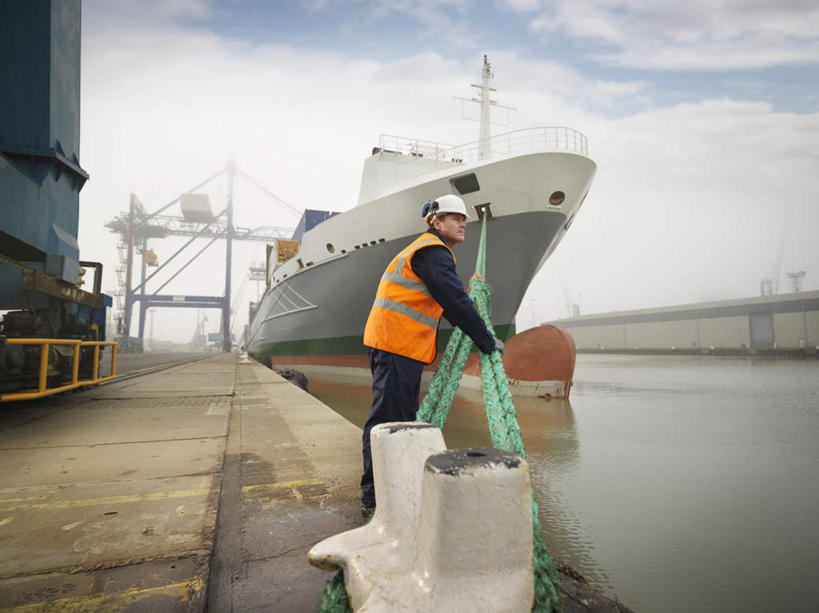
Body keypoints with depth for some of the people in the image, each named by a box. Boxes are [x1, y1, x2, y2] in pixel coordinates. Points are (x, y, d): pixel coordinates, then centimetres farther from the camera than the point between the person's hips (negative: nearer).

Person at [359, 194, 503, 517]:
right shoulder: (433, 252, -10)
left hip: (401, 344, 11)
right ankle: (374, 498, 0)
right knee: (387, 419, -8)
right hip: (397, 344, -11)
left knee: (403, 417, 17)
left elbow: (446, 304, 29)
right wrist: (487, 341, -10)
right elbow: (456, 301, -17)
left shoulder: (425, 250, 25)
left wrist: (477, 333, 23)